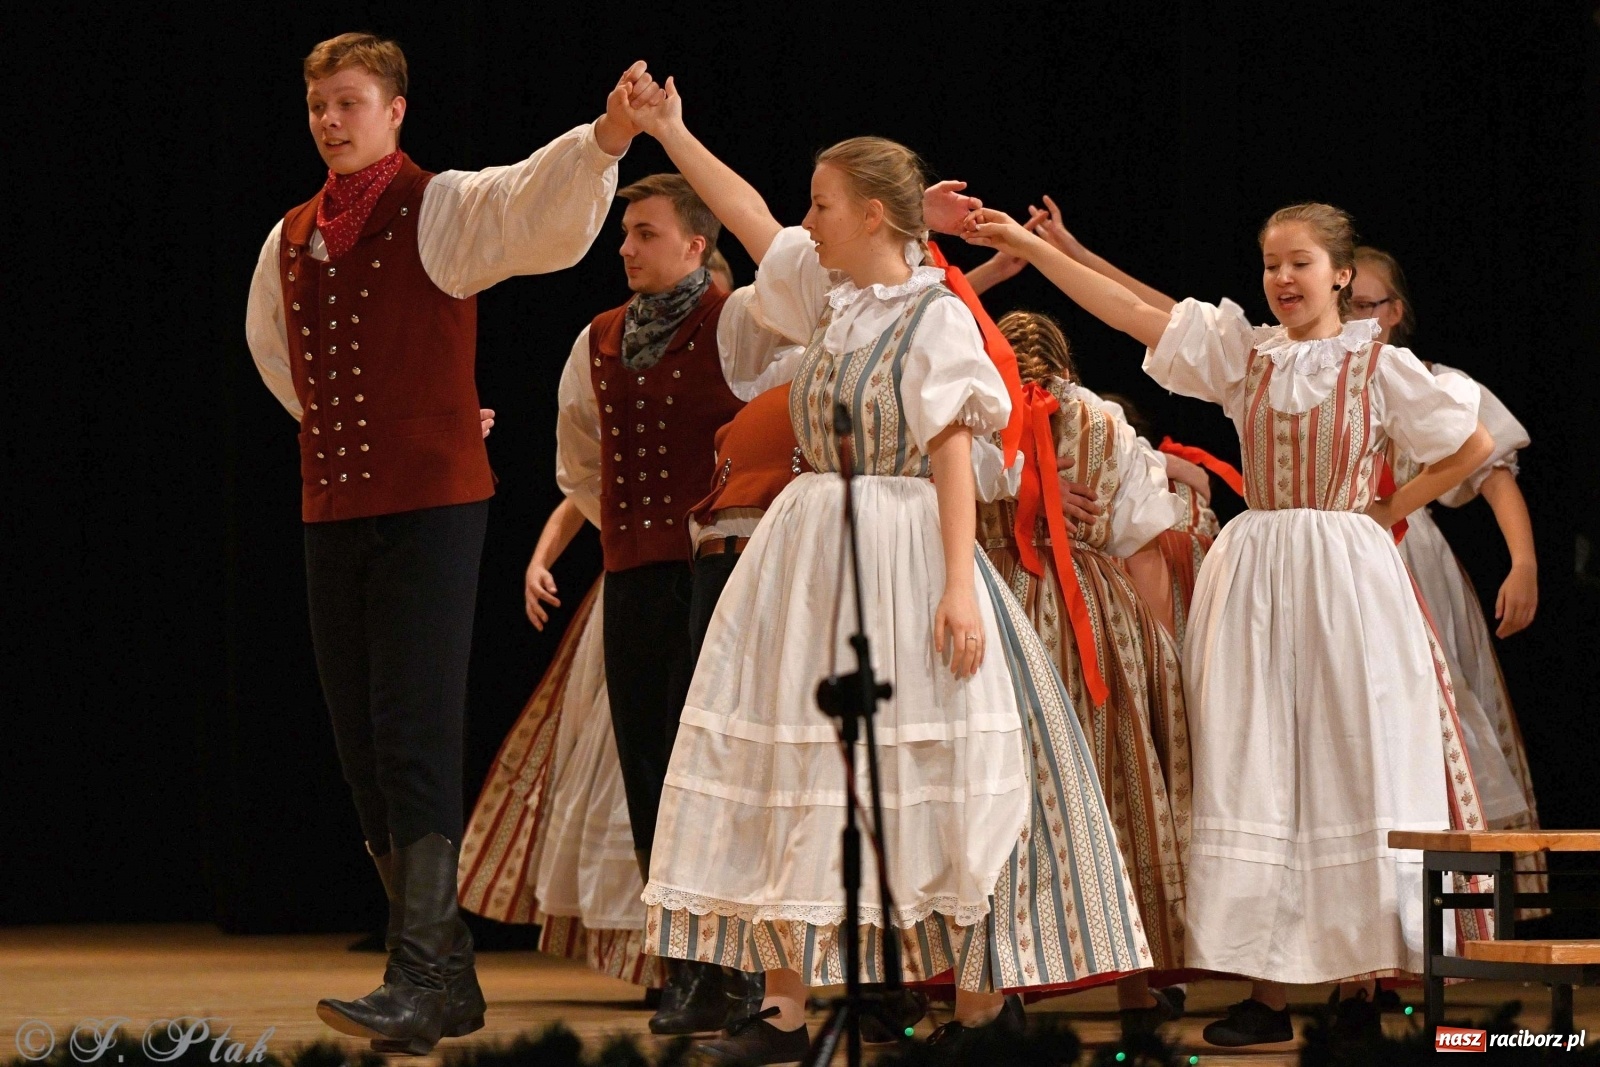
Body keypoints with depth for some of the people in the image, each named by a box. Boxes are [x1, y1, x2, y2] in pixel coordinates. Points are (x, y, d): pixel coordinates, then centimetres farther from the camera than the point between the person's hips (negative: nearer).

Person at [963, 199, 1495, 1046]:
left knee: (1351, 774, -2)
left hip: (1346, 578, -2)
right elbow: (1129, 313, 1)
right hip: (1256, 579, 3)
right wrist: (1027, 247, -5)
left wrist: (1393, 508, 0)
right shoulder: (1242, 352, 7)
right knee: (1255, 775, -1)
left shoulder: (1379, 365, 1)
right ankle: (1266, 987, 0)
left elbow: (1472, 445, 5)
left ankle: (1357, 983, 4)